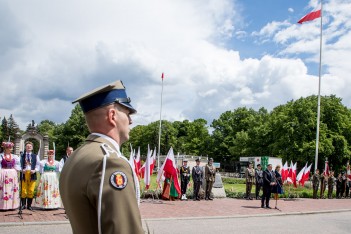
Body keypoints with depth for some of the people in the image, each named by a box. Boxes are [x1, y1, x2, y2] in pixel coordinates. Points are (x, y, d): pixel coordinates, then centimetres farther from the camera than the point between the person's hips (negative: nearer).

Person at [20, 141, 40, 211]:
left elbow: (38, 165, 9)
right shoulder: (22, 156, 6)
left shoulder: (35, 156, 9)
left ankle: (29, 205, 11)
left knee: (31, 191, 2)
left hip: (32, 174, 1)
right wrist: (21, 170, -11)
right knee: (23, 190, 0)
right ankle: (23, 205, 10)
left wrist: (35, 170, -7)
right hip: (23, 173, -1)